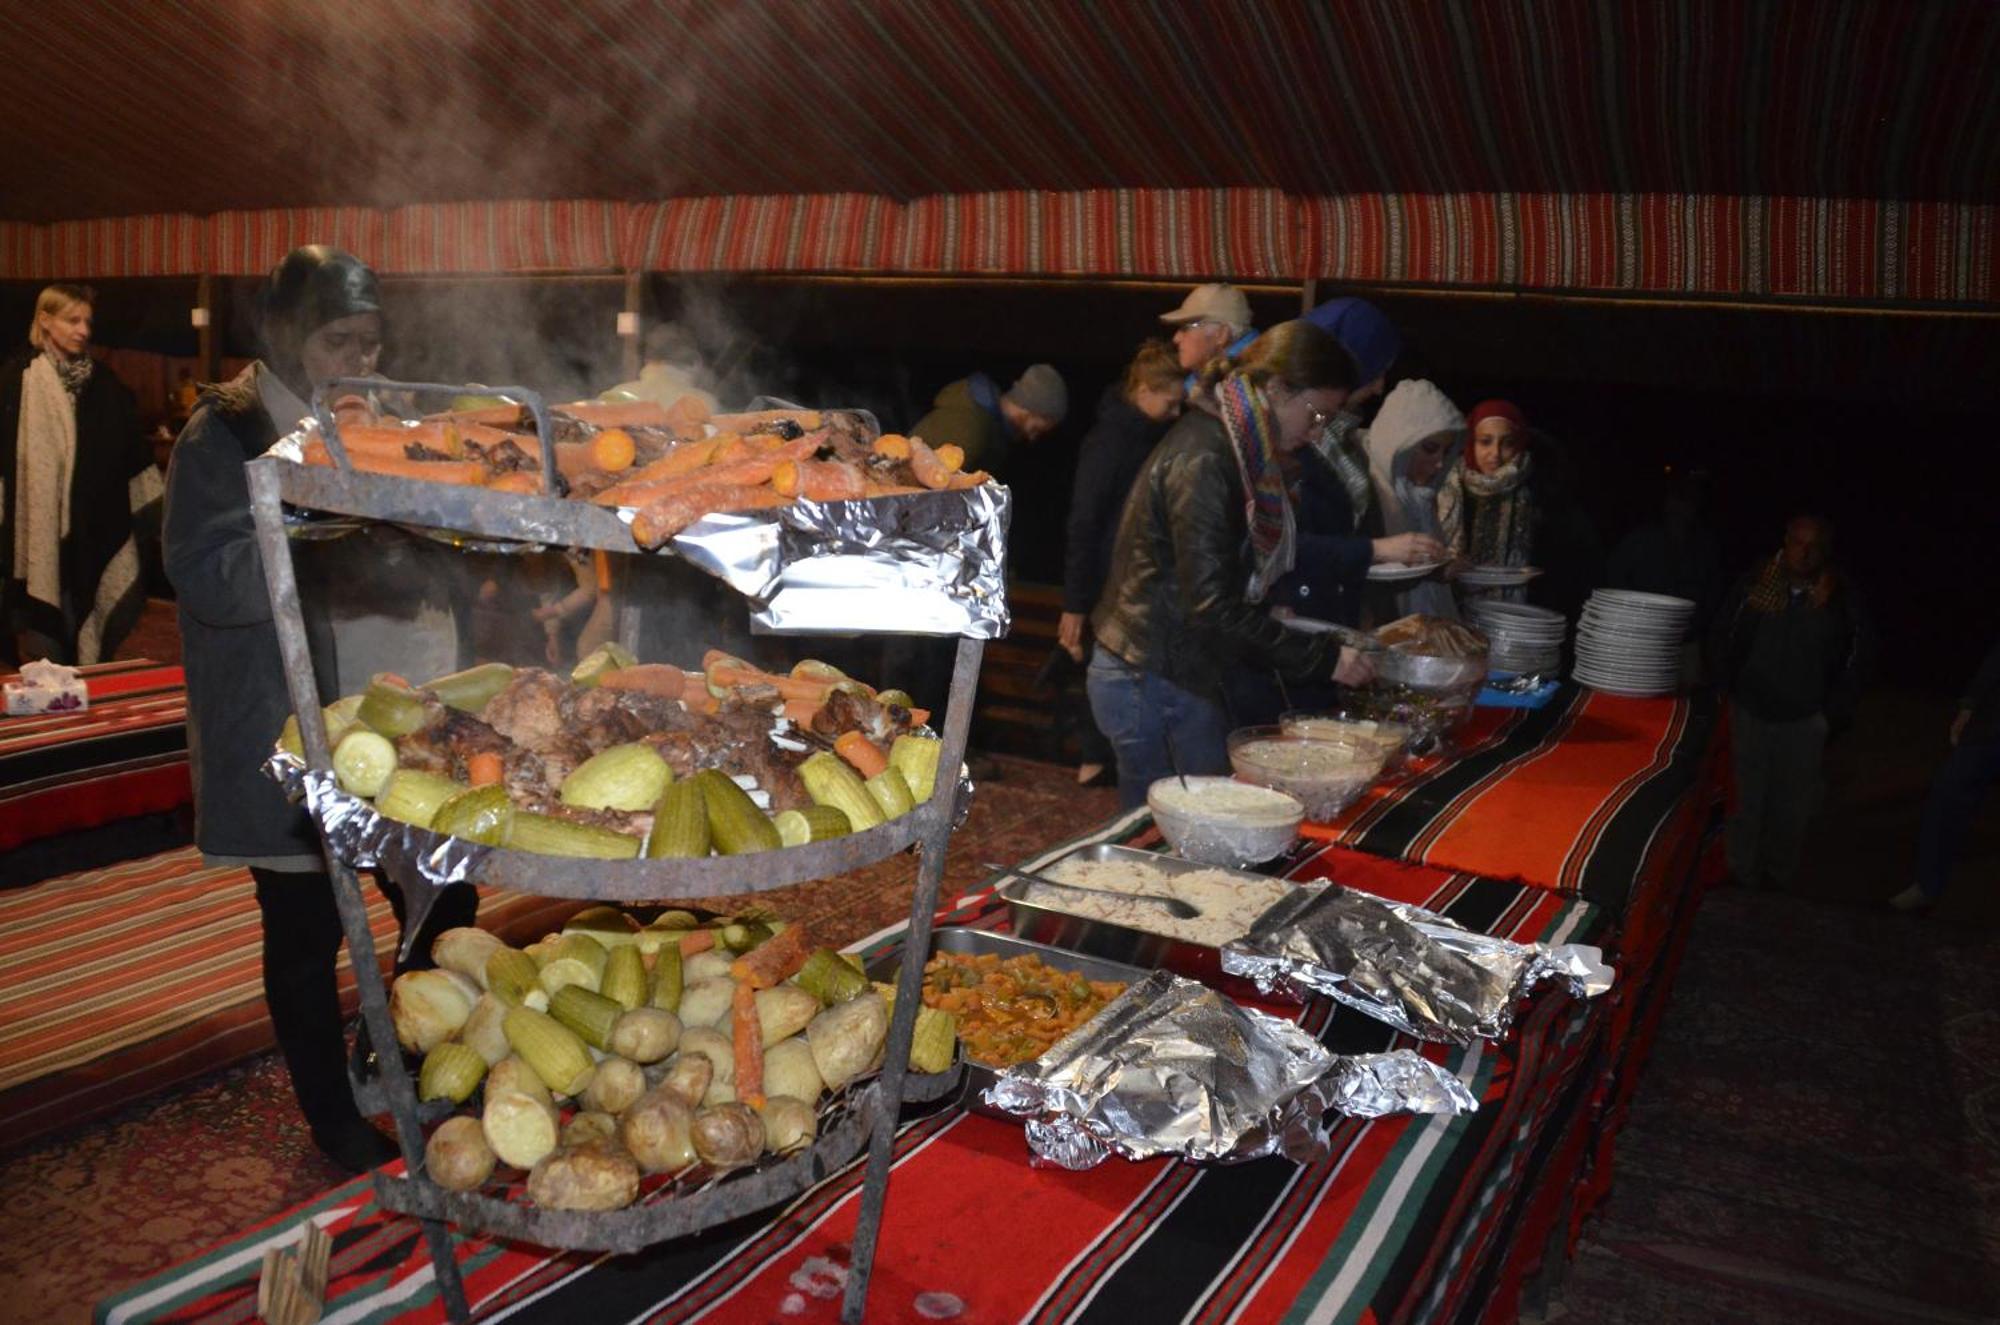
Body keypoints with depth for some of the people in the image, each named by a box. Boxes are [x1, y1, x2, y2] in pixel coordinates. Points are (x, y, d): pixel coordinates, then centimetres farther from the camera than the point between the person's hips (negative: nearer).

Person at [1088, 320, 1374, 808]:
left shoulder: (1229, 448, 10)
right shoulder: (1203, 461, -20)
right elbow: (1213, 607, -24)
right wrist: (1322, 657, -19)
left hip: (1181, 673, 10)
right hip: (1152, 683, -10)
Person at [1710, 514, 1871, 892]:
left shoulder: (1841, 599, -5)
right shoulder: (1755, 585, -6)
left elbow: (1853, 662, 4)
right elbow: (1724, 637, 4)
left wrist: (1834, 713, 1)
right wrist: (1728, 690, 2)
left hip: (1806, 719, 0)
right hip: (1751, 711, 0)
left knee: (1793, 804, 9)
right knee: (1746, 796, 6)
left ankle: (1778, 873, 25)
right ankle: (1741, 872, 17)